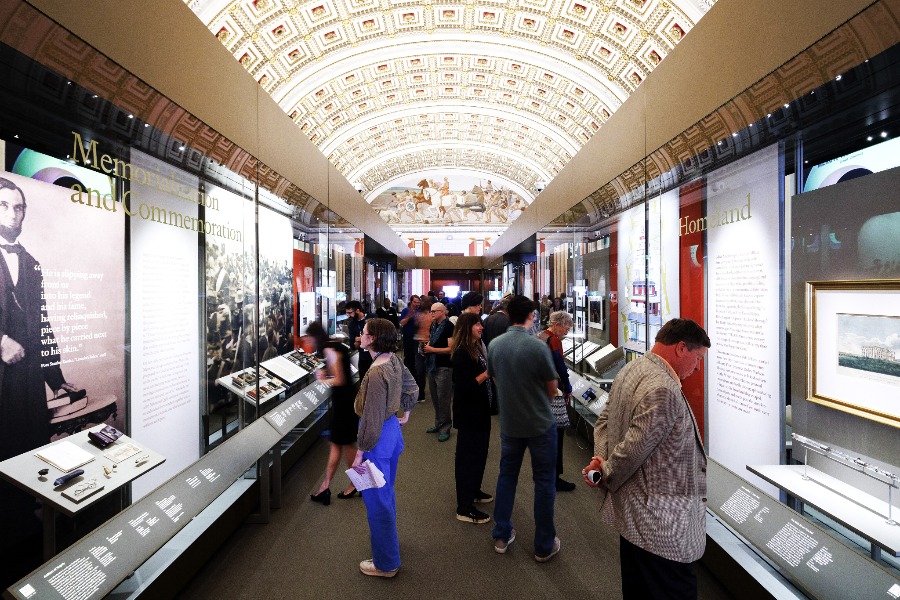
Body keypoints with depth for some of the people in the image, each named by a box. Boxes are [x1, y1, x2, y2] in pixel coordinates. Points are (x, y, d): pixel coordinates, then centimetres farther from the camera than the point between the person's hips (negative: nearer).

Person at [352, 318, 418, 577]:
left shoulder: (375, 374, -28)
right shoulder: (395, 360, -4)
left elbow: (371, 419, -25)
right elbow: (412, 388, 11)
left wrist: (360, 453, -16)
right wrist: (406, 414, 26)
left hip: (378, 438, -9)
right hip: (393, 430, 9)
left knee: (376, 499, 8)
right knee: (386, 492, 26)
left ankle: (386, 563, 25)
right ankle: (388, 539, 48)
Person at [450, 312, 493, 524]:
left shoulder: (477, 348, 8)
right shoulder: (462, 353, -21)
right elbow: (464, 386, -26)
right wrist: (488, 372, -25)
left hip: (480, 411, 10)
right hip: (468, 413, -10)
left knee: (480, 451, 22)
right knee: (468, 456, 0)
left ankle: (473, 491, 41)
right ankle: (464, 508, 13)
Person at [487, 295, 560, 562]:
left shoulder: (494, 345, -8)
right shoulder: (538, 346, -22)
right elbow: (552, 389, -10)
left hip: (509, 423, 4)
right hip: (540, 424, -4)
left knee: (507, 475, 19)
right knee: (544, 481, 12)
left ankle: (501, 536, 31)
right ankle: (544, 546, 25)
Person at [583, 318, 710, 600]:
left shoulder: (630, 370, 5)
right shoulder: (663, 391, -27)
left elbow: (604, 421, 9)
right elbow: (634, 448, -26)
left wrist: (602, 459, -4)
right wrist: (606, 476, -9)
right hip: (661, 523, -10)